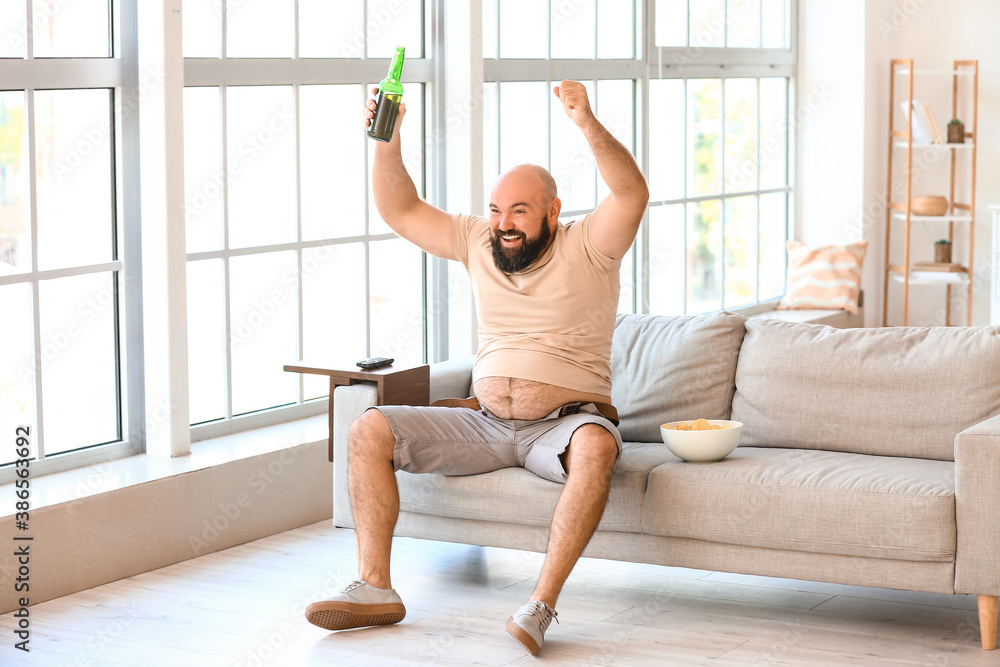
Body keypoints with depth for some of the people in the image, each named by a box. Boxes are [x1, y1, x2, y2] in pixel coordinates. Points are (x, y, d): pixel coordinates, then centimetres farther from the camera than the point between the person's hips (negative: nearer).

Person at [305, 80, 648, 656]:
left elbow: (632, 194, -20)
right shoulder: (477, 243, 12)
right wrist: (387, 142, -7)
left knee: (597, 446, -40)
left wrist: (588, 125, -35)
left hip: (563, 422, -5)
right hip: (483, 425, 5)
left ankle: (540, 607, -41)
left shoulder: (587, 247, -2)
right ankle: (375, 588, -15)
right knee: (369, 431, -9)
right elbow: (401, 211, 9)